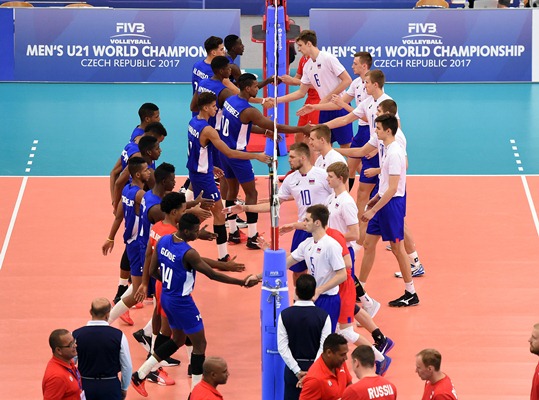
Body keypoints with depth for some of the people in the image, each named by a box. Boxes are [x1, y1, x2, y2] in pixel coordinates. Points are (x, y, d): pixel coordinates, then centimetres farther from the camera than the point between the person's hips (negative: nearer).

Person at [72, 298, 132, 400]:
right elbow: (127, 366, -3)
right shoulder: (118, 336, -11)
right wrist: (124, 388, 13)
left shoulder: (76, 335, -8)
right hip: (110, 386, -1)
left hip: (85, 386, 1)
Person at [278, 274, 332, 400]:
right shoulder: (323, 316, -9)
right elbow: (324, 348, -13)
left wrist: (298, 371, -7)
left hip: (293, 370, 0)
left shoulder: (285, 315, -6)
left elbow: (282, 347, -8)